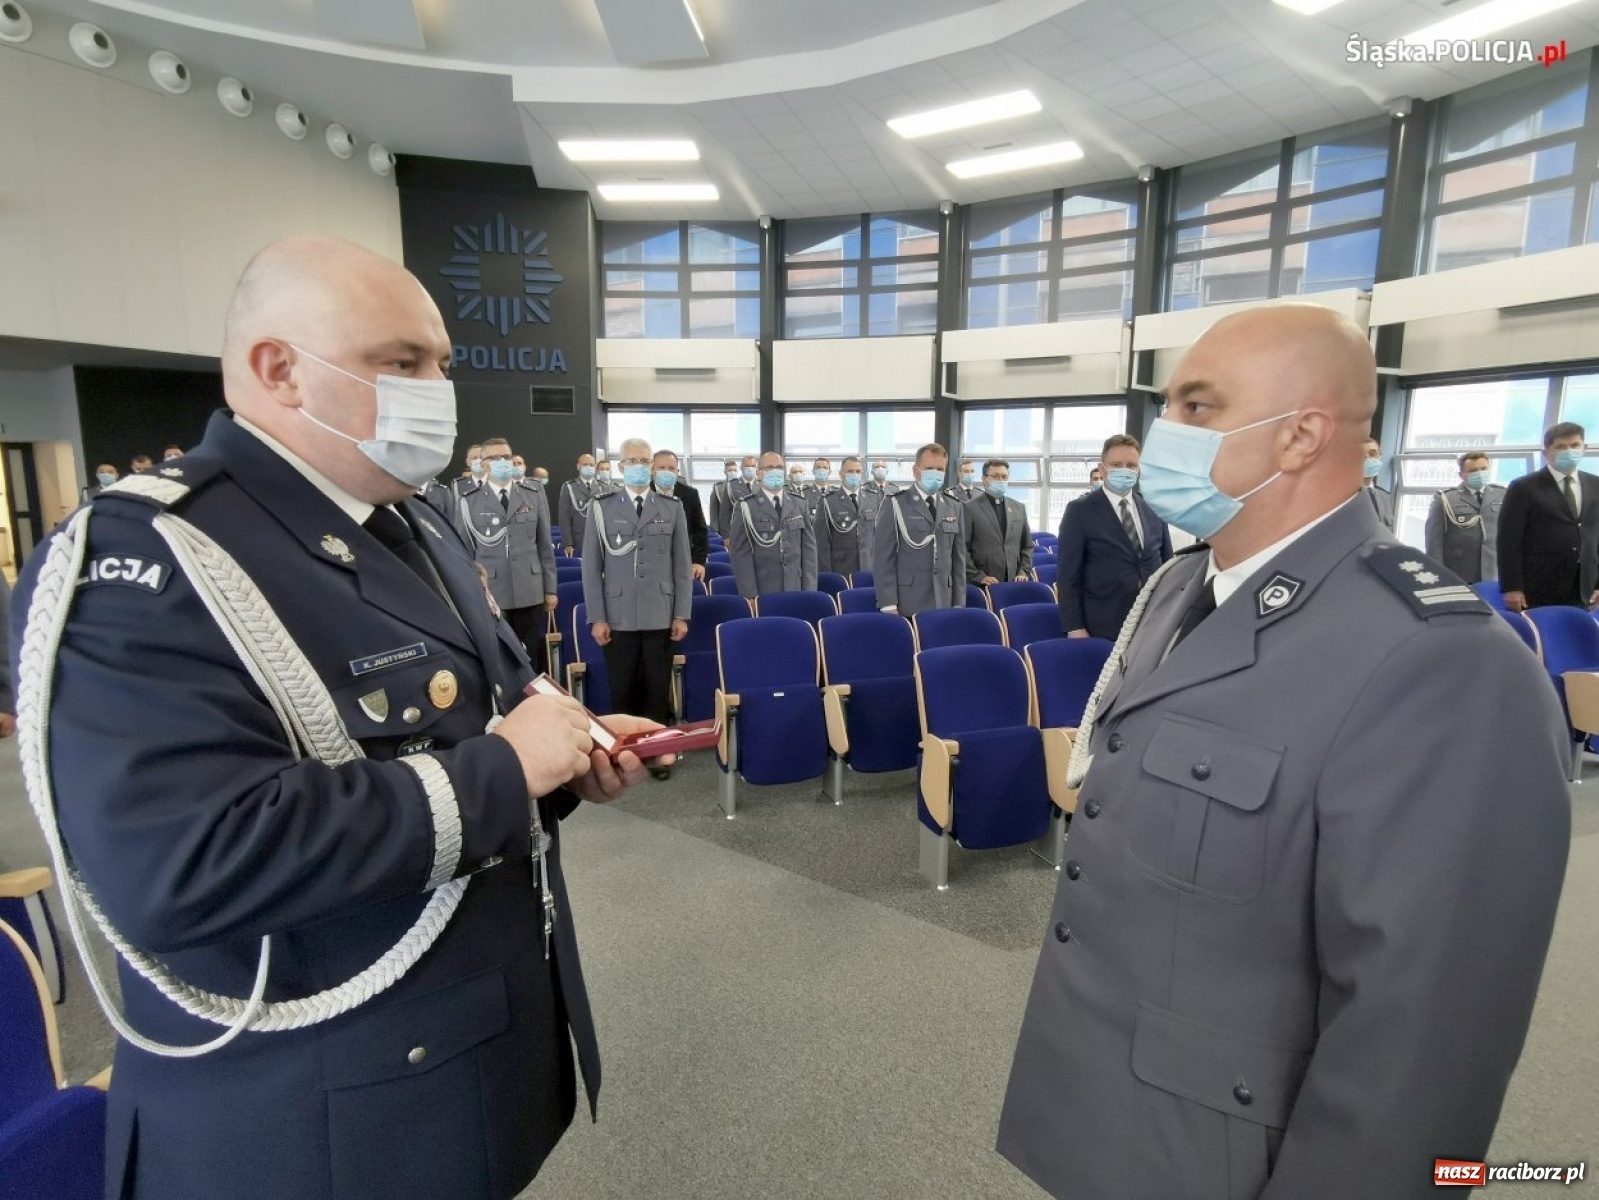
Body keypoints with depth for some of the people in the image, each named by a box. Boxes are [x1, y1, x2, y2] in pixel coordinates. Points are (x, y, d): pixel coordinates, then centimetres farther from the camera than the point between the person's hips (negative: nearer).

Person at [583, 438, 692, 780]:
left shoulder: (672, 507, 6)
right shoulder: (602, 507, 4)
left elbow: (681, 565, 4)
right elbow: (591, 566, 2)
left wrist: (682, 614, -1)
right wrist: (596, 617, -4)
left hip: (660, 615, 1)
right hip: (618, 616, 0)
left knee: (658, 688, 7)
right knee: (622, 689, 6)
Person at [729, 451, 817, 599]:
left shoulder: (799, 503, 9)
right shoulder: (747, 506, -2)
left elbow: (809, 547, 8)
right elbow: (741, 553, -6)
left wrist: (809, 590, 1)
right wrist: (749, 594, -12)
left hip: (795, 589, 3)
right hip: (762, 592, -3)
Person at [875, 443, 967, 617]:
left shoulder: (954, 507, 12)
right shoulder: (896, 504, -2)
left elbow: (958, 558, 12)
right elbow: (883, 557, -6)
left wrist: (959, 604, 6)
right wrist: (889, 605, -12)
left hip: (943, 603, 4)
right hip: (907, 605, -4)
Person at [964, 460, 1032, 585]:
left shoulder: (1019, 508, 15)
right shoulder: (969, 508, -2)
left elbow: (1027, 545, 18)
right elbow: (962, 548, -6)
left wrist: (1024, 572, 5)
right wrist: (978, 576, -12)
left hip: (1013, 581, 4)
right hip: (981, 584, -4)